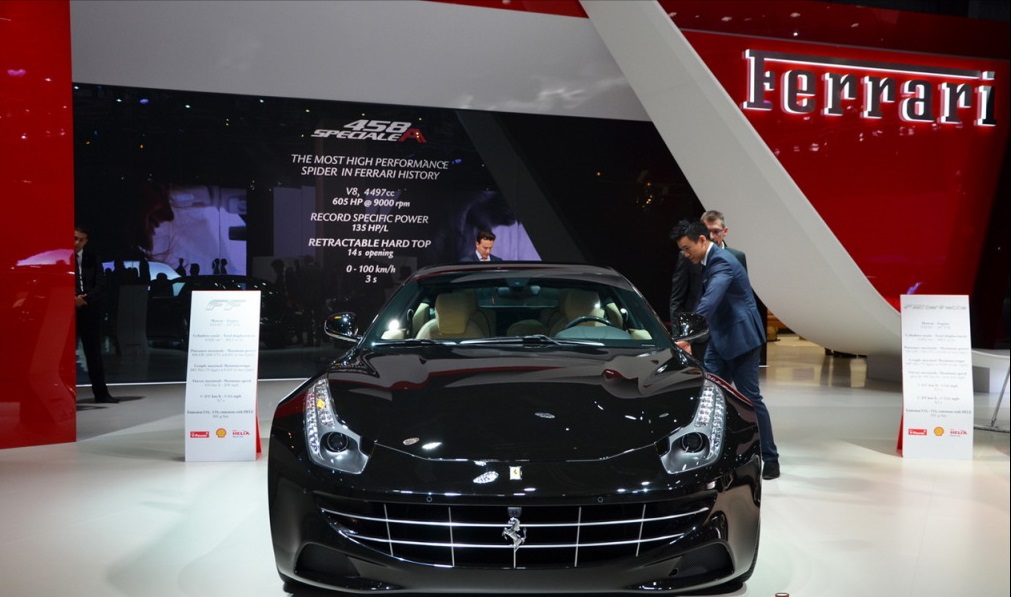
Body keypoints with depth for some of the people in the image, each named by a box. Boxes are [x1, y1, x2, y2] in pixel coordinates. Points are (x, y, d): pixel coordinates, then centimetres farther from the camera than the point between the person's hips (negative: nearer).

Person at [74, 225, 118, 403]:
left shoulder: (93, 260, 8)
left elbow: (100, 286, 0)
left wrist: (84, 299, -13)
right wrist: (72, 299, -16)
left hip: (90, 312, 2)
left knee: (94, 353, 6)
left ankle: (101, 393, 10)